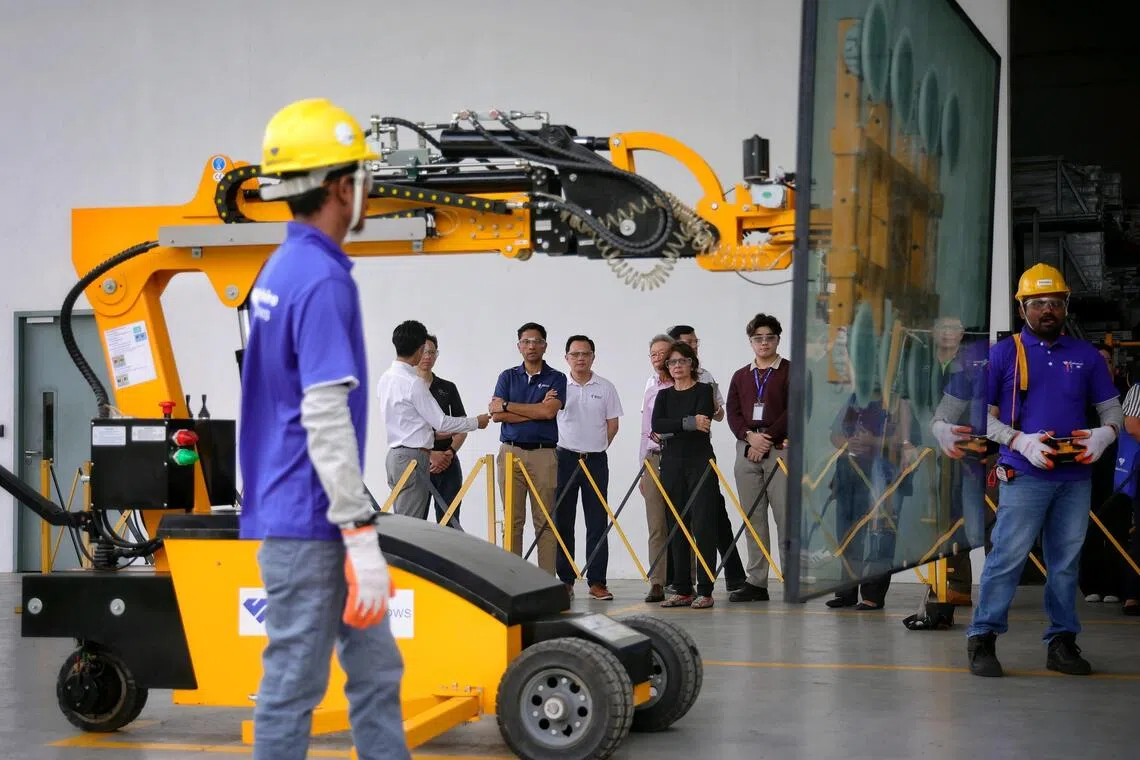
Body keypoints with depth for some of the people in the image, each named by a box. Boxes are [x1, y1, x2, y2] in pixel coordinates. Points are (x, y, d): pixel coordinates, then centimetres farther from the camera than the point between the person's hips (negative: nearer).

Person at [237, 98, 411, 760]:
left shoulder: (284, 269, 12)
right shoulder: (323, 280, -18)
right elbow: (325, 420, -23)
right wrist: (363, 538, -22)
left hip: (306, 516, 10)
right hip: (310, 523, -10)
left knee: (376, 671, 14)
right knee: (293, 687, 0)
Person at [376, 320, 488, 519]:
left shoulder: (386, 378, 10)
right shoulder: (413, 383, -17)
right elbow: (441, 422, -12)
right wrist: (476, 422, 1)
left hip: (395, 455, 9)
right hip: (413, 457, -9)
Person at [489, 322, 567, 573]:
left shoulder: (556, 378, 5)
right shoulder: (508, 377, 11)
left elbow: (549, 411, -13)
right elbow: (496, 415, -2)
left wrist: (506, 406, -7)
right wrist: (537, 410, -8)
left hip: (544, 454, -2)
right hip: (511, 452, 2)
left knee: (544, 521, -1)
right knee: (513, 520, 1)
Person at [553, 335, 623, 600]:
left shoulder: (606, 388, 4)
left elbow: (612, 425, 9)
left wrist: (595, 448, 4)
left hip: (596, 460, 0)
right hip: (564, 458, 0)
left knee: (597, 522, 0)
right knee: (562, 521, 2)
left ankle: (597, 582, 2)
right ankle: (565, 581, 9)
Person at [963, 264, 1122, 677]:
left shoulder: (1086, 355, 12)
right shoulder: (1003, 353, 3)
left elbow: (1111, 406, 15)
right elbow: (981, 412, 1)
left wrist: (1105, 433, -8)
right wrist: (1021, 442, -13)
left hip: (1076, 477, 4)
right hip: (1024, 475, -4)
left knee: (1067, 561, 9)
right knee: (1008, 557, -8)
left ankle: (1062, 641, 17)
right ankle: (982, 639, -2)